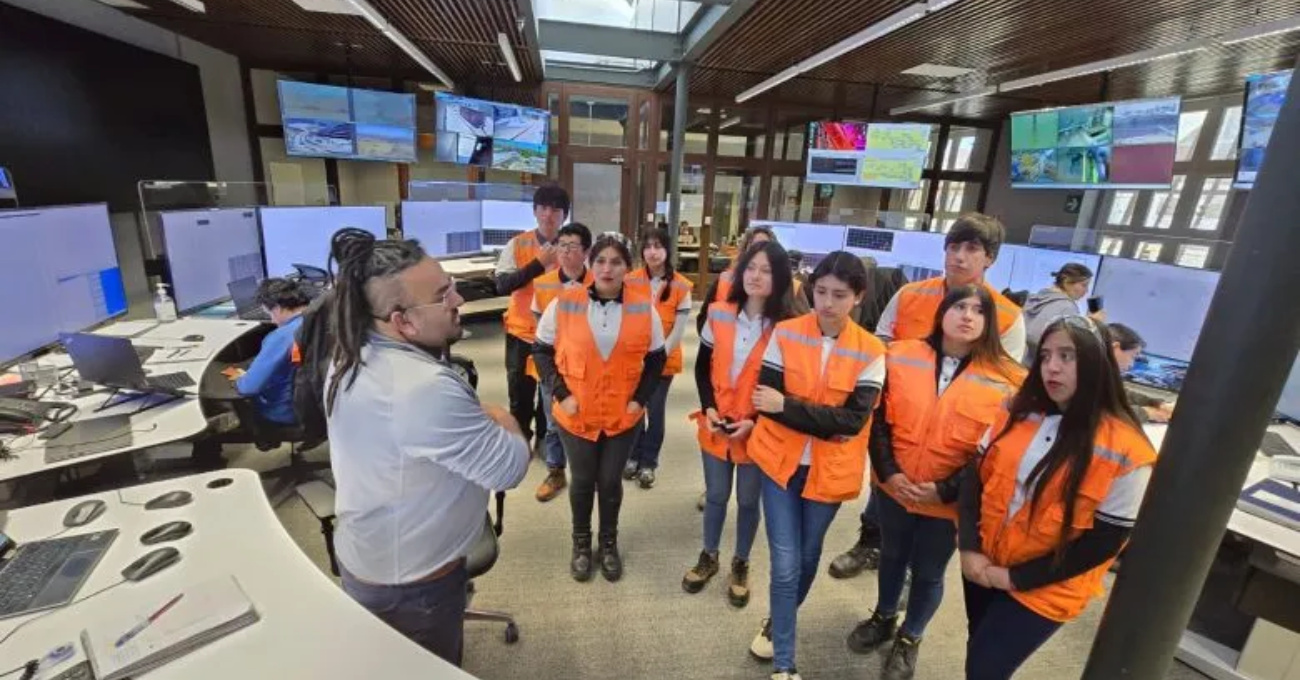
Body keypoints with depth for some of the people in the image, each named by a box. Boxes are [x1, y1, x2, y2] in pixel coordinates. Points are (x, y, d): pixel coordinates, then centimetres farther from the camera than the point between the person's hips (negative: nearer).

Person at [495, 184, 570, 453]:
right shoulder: (517, 245, -5)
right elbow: (502, 285, -17)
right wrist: (538, 264, -21)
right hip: (522, 330, 0)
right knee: (520, 390, 11)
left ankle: (544, 438, 33)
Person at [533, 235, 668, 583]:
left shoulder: (644, 307, -6)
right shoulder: (564, 304, -10)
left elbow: (657, 357, 4)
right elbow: (542, 350, -1)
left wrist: (641, 398, -5)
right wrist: (561, 393, -9)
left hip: (623, 415, 1)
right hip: (576, 414, 0)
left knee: (610, 481, 14)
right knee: (582, 481, 15)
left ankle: (609, 544, 39)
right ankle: (581, 543, 40)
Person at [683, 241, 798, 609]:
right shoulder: (719, 315, -3)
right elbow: (702, 368, 3)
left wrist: (755, 421, -17)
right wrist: (709, 408, -10)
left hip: (759, 432, -2)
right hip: (716, 426, 2)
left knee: (748, 500, 16)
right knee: (716, 495, 18)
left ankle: (741, 565, 40)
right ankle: (709, 557, 42)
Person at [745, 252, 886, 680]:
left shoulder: (871, 352, -9)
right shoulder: (785, 334, -8)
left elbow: (853, 420, -17)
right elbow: (764, 398, -10)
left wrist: (787, 406, -26)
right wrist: (824, 418, -20)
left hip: (830, 471, 1)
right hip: (780, 461, -1)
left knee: (807, 557, 19)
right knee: (785, 563, 0)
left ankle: (778, 624, 47)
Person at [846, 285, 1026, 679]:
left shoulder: (1005, 379, -12)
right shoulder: (902, 357, -7)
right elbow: (878, 420, -4)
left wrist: (946, 490, -16)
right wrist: (888, 472, -14)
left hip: (950, 501, -1)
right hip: (895, 487, 2)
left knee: (928, 572, 18)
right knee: (892, 555, 24)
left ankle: (909, 639, 45)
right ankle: (883, 619, 51)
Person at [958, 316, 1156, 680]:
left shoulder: (1126, 452, -18)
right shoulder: (1018, 413, -5)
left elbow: (1103, 543, -16)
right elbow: (975, 476, -1)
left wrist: (1014, 578, -14)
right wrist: (970, 549, -10)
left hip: (1044, 591, -4)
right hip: (983, 565, 4)